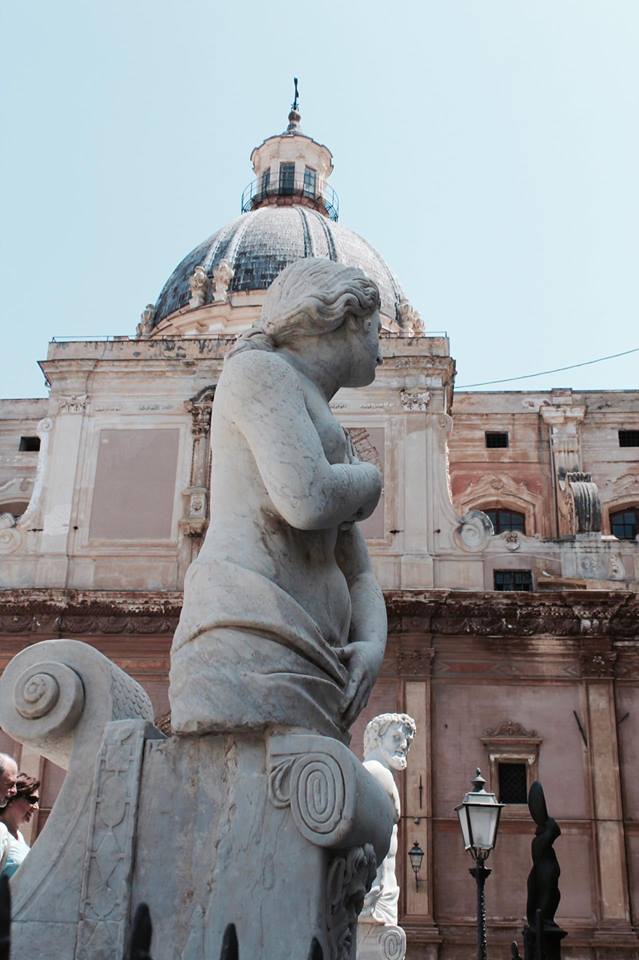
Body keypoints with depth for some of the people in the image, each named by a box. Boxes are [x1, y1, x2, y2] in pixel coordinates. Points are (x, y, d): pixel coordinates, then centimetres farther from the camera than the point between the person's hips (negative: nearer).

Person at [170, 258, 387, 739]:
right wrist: (370, 479, 12)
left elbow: (359, 577, 25)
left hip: (307, 665, 8)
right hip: (250, 647, -8)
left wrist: (373, 646, 3)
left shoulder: (333, 441, 32)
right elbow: (307, 500, -10)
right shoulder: (257, 367, 7)